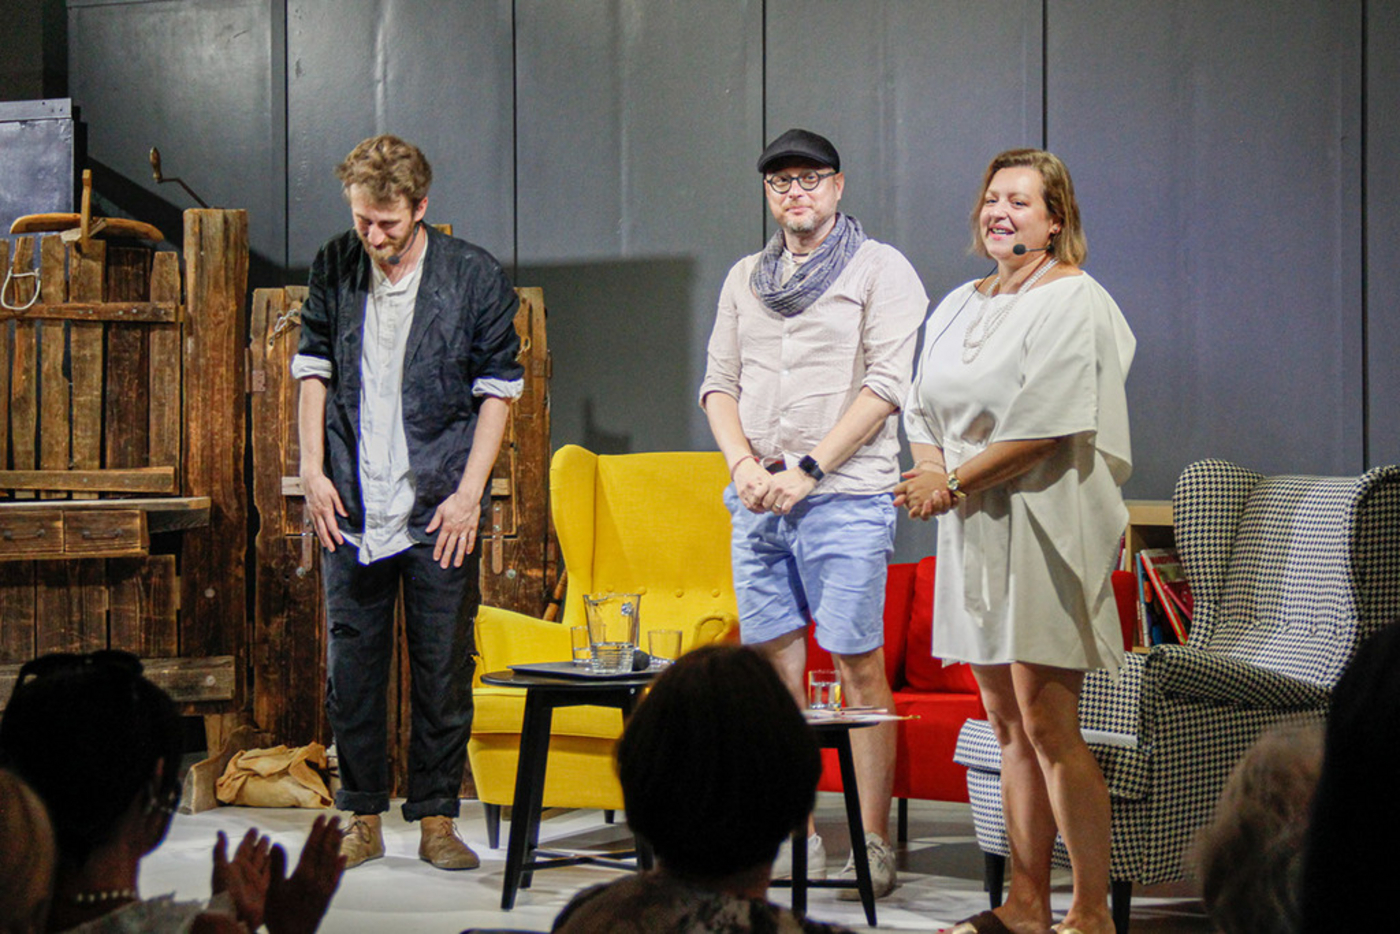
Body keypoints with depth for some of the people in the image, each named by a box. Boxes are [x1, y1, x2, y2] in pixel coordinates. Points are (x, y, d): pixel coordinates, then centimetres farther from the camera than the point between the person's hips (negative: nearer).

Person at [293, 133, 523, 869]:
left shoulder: (475, 277, -4)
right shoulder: (334, 269, 4)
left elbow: (498, 389, -1)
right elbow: (313, 368, 11)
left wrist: (469, 493, -8)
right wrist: (312, 470, 2)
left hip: (439, 510, -2)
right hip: (351, 505, 2)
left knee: (443, 667, 2)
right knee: (350, 664, 5)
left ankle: (437, 818, 11)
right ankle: (362, 818, 15)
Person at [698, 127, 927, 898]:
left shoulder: (880, 269, 1)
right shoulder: (745, 278, 18)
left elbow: (886, 385, -7)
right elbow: (719, 381, 16)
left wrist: (808, 470, -13)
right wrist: (744, 465, -3)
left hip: (844, 496, -5)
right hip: (755, 498, 5)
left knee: (859, 667, -6)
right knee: (776, 665, 4)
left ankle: (873, 845, -2)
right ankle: (794, 840, 10)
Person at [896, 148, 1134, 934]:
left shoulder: (1071, 303, -7)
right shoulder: (959, 308, 18)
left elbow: (1046, 427, -16)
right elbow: (925, 411, 18)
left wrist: (955, 481, -11)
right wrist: (931, 472, -3)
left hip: (1045, 526, -8)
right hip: (975, 531, 8)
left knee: (1047, 724, -11)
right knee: (1010, 726, 9)